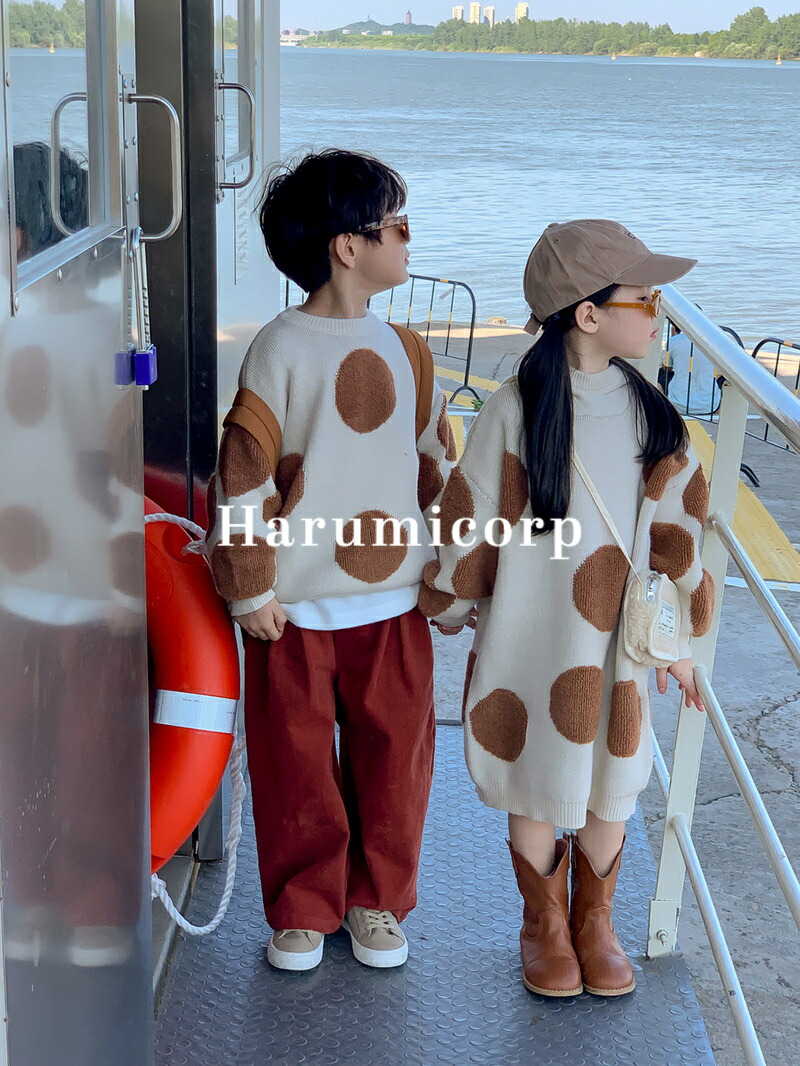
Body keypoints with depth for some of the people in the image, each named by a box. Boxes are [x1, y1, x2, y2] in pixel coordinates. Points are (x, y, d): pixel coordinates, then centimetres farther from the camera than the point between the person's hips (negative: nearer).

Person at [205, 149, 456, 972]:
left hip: (394, 602, 4)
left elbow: (436, 463, 14)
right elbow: (242, 475, -10)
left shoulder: (404, 350, 6)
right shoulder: (280, 350, -11)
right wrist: (249, 589, -9)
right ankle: (302, 908, 28)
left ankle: (378, 902, 32)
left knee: (393, 758, 12)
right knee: (297, 765, 9)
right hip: (295, 606, -4)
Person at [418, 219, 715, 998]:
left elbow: (673, 526, 4)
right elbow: (474, 523, -6)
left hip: (617, 641, 3)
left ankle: (595, 921, 40)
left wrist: (679, 636, 8)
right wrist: (453, 610, 4)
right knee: (535, 793, 13)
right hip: (533, 641, -3)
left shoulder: (645, 408, -4)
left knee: (610, 787, 16)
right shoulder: (516, 409, -16)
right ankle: (545, 923, 38)